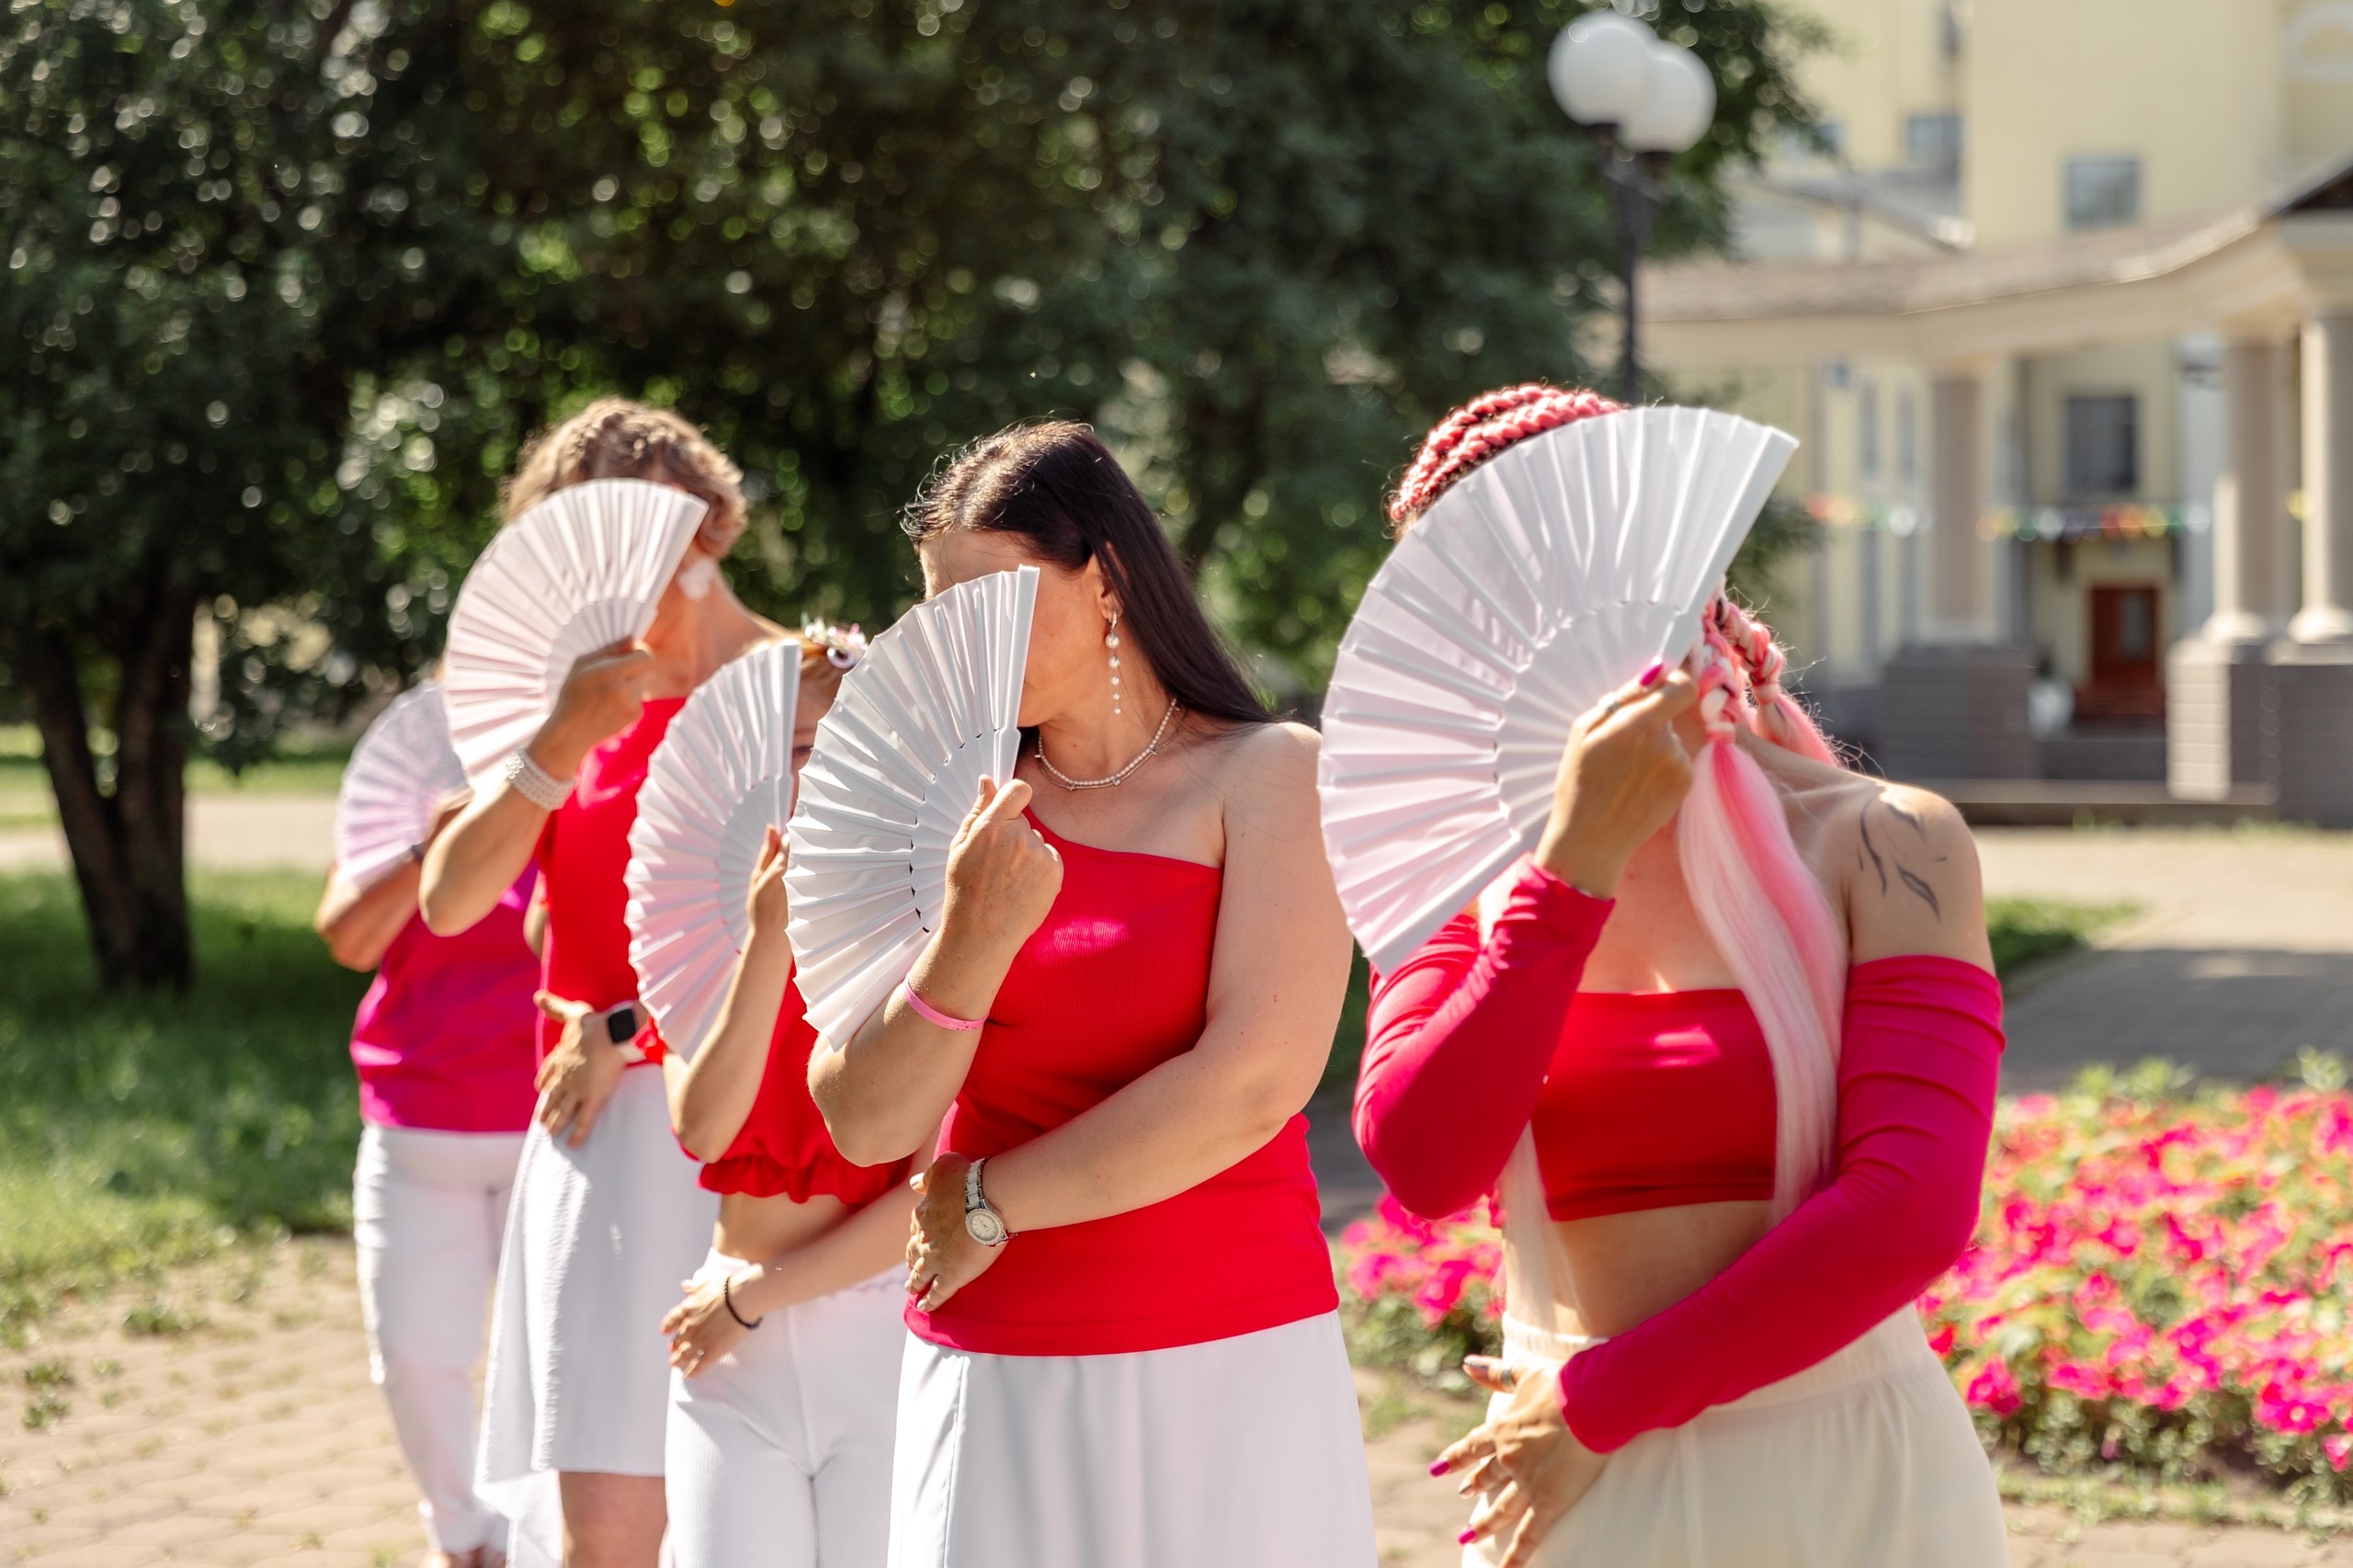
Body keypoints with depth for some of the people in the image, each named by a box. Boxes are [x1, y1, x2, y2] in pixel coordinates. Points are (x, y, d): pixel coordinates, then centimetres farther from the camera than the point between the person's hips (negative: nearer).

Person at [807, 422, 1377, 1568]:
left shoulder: (1268, 776, -3)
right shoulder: (961, 816, 6)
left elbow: (1254, 1084, -14)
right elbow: (866, 1126, -1)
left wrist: (991, 1203, -6)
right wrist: (969, 945, -18)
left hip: (1226, 1380, -2)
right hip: (991, 1385, 3)